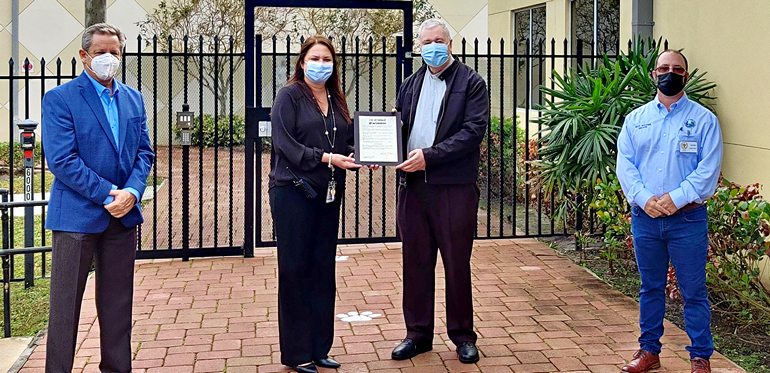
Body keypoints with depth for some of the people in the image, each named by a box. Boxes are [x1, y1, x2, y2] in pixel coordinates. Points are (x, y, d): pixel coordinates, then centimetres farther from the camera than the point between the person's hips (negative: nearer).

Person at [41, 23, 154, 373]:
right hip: (76, 215, -5)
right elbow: (62, 160, -13)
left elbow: (144, 151, 9)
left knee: (118, 303, 12)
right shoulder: (60, 99, -6)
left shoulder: (133, 99, 12)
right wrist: (107, 195, -16)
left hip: (123, 215, 5)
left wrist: (131, 192, -9)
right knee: (66, 305, 2)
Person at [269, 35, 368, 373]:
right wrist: (327, 158, -20)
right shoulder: (289, 96, -3)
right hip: (293, 192, -6)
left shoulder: (336, 100, 15)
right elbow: (285, 144, -13)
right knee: (295, 271, -1)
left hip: (328, 193, 6)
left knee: (323, 270, 9)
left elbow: (346, 145, 15)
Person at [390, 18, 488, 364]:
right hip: (412, 184, 5)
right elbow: (398, 128, 17)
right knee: (415, 262, 10)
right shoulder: (410, 85, 16)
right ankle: (418, 333, 21)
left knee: (457, 264, 4)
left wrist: (429, 155, -18)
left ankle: (462, 335, 17)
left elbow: (474, 130, -11)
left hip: (454, 187, -4)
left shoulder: (471, 83, 0)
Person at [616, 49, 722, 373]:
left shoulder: (703, 119, 1)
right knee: (650, 288, 13)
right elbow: (624, 164, 2)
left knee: (693, 291, 1)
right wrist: (645, 198, -13)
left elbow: (709, 168, -7)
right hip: (644, 218, 3)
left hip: (687, 218, -3)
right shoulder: (635, 119, 10)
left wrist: (676, 199, -17)